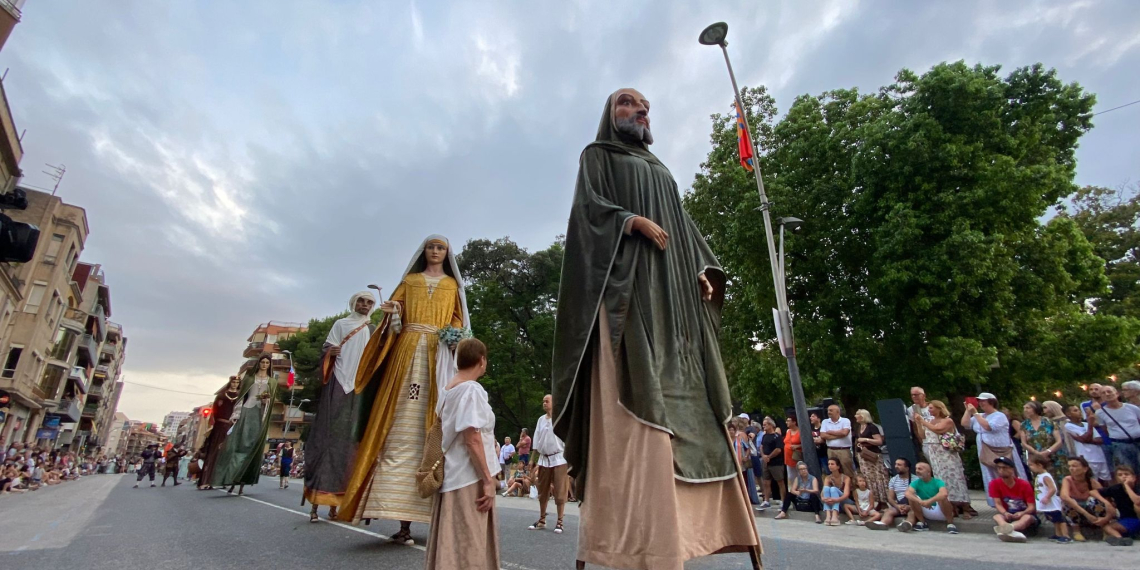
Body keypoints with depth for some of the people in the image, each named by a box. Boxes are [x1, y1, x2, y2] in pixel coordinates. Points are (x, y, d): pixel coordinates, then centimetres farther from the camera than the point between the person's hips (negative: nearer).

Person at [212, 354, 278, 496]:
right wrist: (235, 413, -4)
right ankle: (231, 479, -7)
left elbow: (271, 400, 10)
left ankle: (242, 483, -2)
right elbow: (241, 396, 7)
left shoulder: (272, 381, 15)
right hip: (246, 412, 0)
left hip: (260, 415, 0)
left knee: (252, 448, -5)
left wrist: (266, 401, -13)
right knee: (236, 444, -10)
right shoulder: (249, 377, 15)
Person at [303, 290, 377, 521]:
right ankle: (316, 499, -3)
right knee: (328, 436, -6)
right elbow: (325, 350, 8)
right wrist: (330, 352, -15)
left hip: (360, 388, 2)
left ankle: (335, 501, 3)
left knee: (350, 439, -1)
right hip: (338, 384, -2)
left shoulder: (374, 331, 16)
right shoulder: (340, 324, 11)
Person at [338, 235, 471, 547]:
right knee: (402, 428, -8)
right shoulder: (410, 280, 19)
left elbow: (458, 318, 13)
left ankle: (437, 512, -3)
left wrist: (455, 338, -7)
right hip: (408, 351, 0)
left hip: (441, 355, 0)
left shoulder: (452, 285, 19)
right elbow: (393, 309, 10)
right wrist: (391, 312, -13)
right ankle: (403, 520, -9)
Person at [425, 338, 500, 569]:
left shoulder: (445, 391, 10)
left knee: (451, 542, 14)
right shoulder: (472, 389, -14)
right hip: (470, 479, -8)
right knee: (470, 543, -1)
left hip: (451, 476, 8)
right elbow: (472, 439, -20)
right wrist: (488, 480, -17)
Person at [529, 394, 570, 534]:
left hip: (558, 459, -5)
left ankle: (559, 522, 11)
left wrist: (568, 459, -12)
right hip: (544, 459, 5)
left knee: (560, 492, 1)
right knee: (542, 492, 13)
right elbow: (536, 442, 12)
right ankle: (542, 520, 25)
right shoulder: (541, 419, 8)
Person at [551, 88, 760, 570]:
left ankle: (683, 524, 1)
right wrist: (635, 222, -18)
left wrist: (702, 269, 7)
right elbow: (590, 206, -2)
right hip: (626, 282, -7)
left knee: (679, 398, -2)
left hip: (671, 288, 7)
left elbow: (682, 226, 23)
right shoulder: (597, 156, 16)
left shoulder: (659, 169, 32)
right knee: (633, 400, -17)